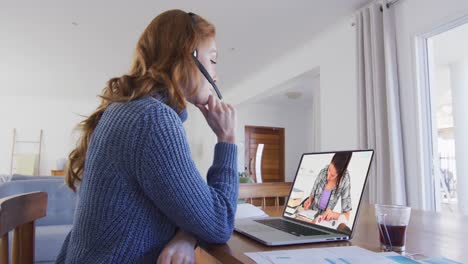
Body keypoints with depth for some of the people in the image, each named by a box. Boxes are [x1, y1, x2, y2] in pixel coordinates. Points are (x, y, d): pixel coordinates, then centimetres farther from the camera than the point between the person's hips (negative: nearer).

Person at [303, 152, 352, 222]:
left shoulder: (344, 182, -21)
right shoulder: (323, 172, -14)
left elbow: (347, 215, -17)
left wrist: (333, 214, -35)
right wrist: (309, 200, -16)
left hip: (324, 219, -3)